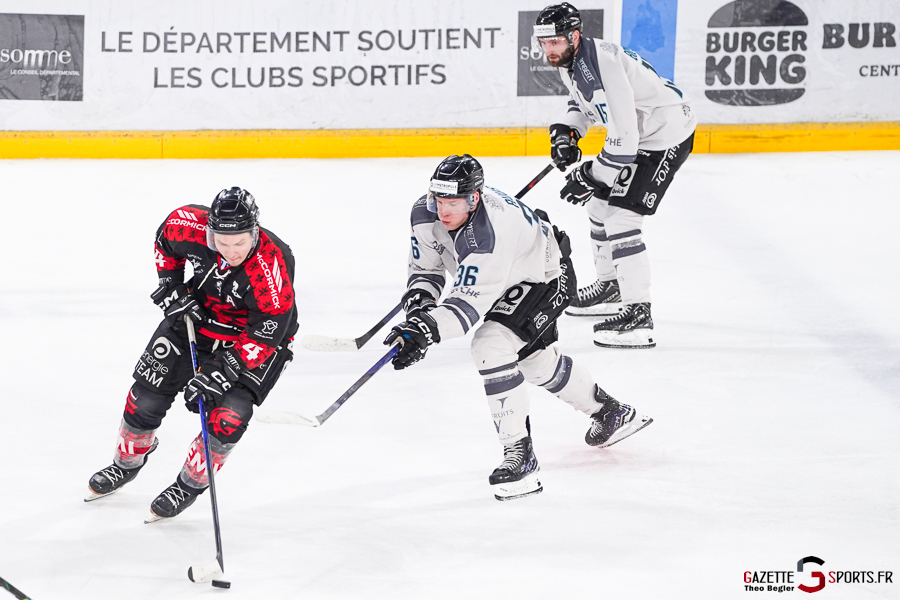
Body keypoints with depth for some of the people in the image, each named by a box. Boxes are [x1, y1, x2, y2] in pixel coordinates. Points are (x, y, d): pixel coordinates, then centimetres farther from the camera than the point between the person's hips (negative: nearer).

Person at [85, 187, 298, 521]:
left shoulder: (272, 266, -38)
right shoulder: (189, 225, -27)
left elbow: (266, 335, -30)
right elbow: (165, 240, 0)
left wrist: (221, 372, -34)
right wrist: (170, 285, -7)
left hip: (257, 333, -4)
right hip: (199, 312, 4)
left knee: (229, 415, -21)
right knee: (147, 394, 4)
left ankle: (191, 483, 4)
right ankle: (127, 462, 33)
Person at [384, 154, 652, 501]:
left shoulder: (488, 234, -42)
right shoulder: (425, 213, -19)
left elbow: (471, 301, -43)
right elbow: (426, 267, -4)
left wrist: (427, 331, -53)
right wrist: (418, 302, -23)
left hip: (547, 277, -10)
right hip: (514, 281, 10)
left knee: (491, 345, -27)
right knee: (536, 359, 24)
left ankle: (519, 455, -22)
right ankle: (610, 414, 49)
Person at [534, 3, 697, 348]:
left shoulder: (602, 67, -31)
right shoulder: (569, 60, 1)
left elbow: (624, 139, -32)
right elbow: (583, 101, 24)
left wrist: (591, 176, -24)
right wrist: (566, 132, 5)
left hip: (667, 135, -11)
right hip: (636, 133, 11)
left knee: (621, 216, -17)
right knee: (600, 203, 20)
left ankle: (638, 316, -15)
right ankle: (610, 287, 39)